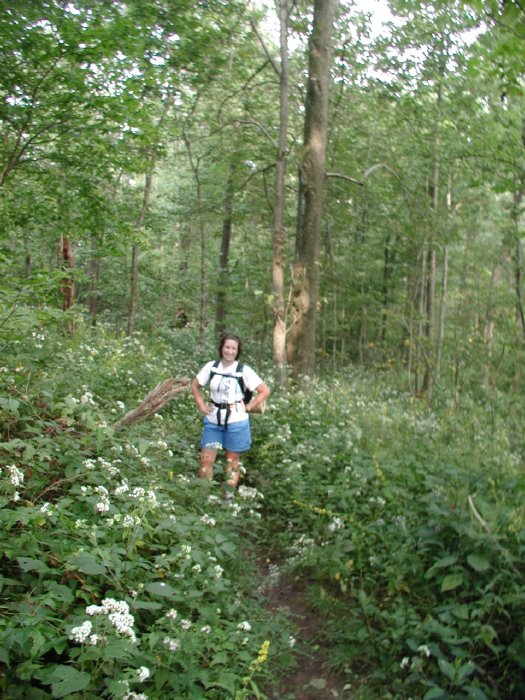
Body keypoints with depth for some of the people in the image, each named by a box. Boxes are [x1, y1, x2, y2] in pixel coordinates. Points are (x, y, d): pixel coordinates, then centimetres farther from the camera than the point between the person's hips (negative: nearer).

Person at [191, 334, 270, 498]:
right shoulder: (211, 367, 0)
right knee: (206, 459, 2)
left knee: (233, 460, 10)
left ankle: (229, 497, 20)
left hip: (236, 421, -2)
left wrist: (247, 408, -7)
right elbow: (195, 386, 14)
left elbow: (265, 391, -5)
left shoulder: (244, 370, -8)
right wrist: (201, 406, 4)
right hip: (213, 420, 3)